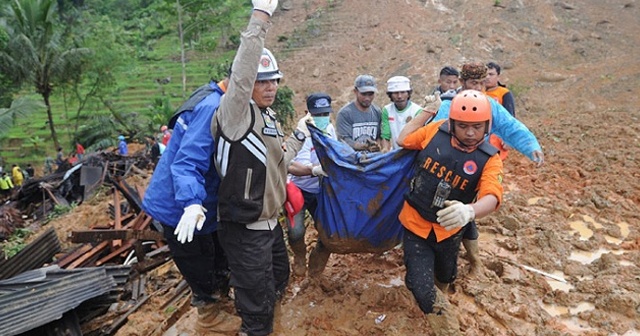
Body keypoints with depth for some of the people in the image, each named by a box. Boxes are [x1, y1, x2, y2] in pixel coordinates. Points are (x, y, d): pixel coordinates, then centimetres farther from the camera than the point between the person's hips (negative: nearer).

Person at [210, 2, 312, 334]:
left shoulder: (268, 117, 10)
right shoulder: (234, 112, -18)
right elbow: (242, 73, -38)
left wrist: (299, 134, 21)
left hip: (269, 222, 9)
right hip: (245, 230, -9)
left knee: (278, 279, 30)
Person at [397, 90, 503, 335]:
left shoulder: (489, 159, -17)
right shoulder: (436, 131, -14)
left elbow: (492, 196, -34)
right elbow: (403, 140, 4)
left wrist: (469, 211, -56)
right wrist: (427, 111, -3)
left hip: (449, 230, 1)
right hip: (415, 223, -1)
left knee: (445, 277, 27)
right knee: (419, 285, -9)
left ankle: (436, 301, 64)